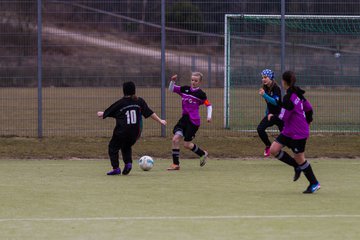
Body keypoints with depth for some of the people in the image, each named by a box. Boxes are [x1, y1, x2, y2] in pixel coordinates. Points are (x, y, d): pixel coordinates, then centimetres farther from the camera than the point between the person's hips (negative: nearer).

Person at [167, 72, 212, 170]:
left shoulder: (201, 94, -5)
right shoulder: (185, 89, 7)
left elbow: (208, 105, 2)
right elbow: (171, 89, 11)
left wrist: (209, 116, -11)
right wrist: (172, 81, -7)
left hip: (194, 121, -5)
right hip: (184, 118, 5)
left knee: (187, 144, -3)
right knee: (175, 139, -12)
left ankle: (203, 154, 25)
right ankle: (175, 164, -5)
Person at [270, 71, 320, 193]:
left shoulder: (288, 98, -23)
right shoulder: (297, 94, 5)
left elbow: (283, 117, -20)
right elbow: (309, 108, 14)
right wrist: (307, 122, 27)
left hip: (298, 133, -9)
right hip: (288, 131, 9)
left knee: (299, 159, 1)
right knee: (274, 149, 3)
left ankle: (314, 183, 15)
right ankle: (297, 166, 14)